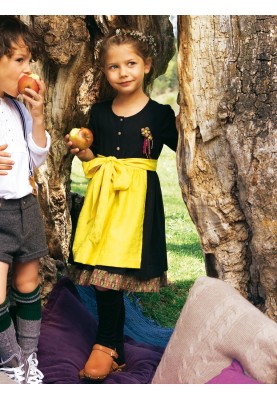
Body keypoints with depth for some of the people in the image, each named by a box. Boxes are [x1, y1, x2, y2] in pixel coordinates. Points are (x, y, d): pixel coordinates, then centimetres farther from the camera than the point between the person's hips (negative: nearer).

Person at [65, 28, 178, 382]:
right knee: (103, 274, 4)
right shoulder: (99, 113, 10)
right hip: (103, 197, 4)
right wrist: (80, 150, -1)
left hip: (138, 200, -4)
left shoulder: (160, 113, -1)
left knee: (109, 272, -9)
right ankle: (117, 352, 18)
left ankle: (105, 344, 10)